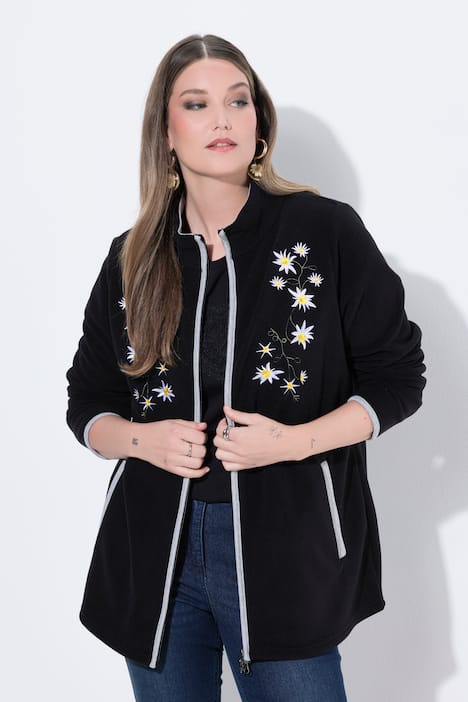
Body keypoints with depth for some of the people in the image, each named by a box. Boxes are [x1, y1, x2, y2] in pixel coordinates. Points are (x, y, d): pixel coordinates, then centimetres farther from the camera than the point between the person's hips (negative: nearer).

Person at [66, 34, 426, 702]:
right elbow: (87, 402, 14)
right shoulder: (132, 260, 7)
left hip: (286, 552, -3)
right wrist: (141, 438, -8)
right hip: (155, 556, 3)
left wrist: (294, 441, -16)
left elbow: (397, 376, -1)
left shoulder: (326, 231, -3)